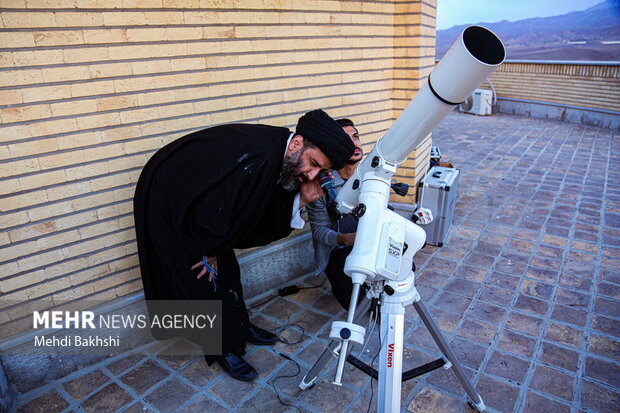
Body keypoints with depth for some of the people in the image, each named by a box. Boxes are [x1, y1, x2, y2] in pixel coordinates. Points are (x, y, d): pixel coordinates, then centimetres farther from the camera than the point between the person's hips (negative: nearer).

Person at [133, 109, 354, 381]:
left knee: (225, 266, 18)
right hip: (166, 203, -8)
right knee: (207, 277, 2)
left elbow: (263, 210, -3)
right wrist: (209, 253, -11)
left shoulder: (275, 150, -11)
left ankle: (240, 326, 39)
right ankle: (224, 349, 24)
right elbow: (210, 216, -30)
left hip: (194, 199, 8)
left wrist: (300, 199, -19)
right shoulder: (257, 160, -38)